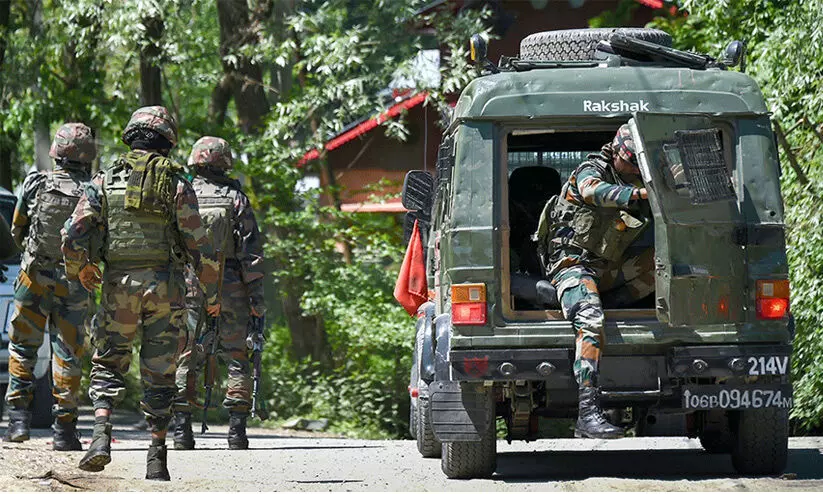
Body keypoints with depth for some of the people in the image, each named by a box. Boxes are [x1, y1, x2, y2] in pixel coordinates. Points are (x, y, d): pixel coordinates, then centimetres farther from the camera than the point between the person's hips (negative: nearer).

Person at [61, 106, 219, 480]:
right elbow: (198, 245, -2)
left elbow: (74, 232, -2)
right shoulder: (177, 184, 0)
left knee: (108, 365, 12)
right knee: (159, 374, 7)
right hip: (163, 286, -1)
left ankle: (101, 436, -11)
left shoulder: (106, 181, 4)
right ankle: (157, 459, 5)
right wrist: (211, 293, 9)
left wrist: (80, 268, 17)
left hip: (117, 284, 1)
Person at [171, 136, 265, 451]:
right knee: (236, 358, 5)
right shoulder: (236, 199, -1)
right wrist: (256, 294, -1)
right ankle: (237, 429, -1)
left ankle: (182, 429, 0)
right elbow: (251, 250, -3)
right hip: (231, 290, -1)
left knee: (186, 359, 6)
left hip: (190, 286, 1)